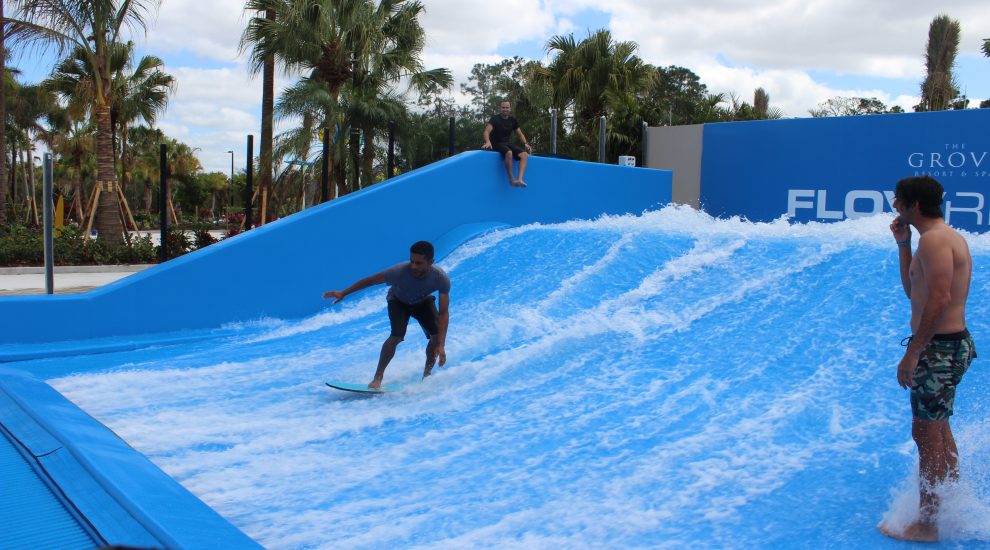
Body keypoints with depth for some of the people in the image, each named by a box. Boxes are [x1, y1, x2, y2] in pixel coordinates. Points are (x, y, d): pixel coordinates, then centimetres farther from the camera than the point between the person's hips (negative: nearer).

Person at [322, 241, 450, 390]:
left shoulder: (441, 278, -36)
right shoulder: (399, 271, -39)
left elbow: (443, 313, -33)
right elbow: (372, 279, -24)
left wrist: (441, 345, -40)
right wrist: (343, 293, -15)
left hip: (423, 302, 2)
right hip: (398, 301, -2)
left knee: (437, 336, -15)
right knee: (397, 336, -25)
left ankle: (426, 375, 5)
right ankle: (377, 377, -13)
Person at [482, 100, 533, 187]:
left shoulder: (512, 120, 10)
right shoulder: (495, 118, -5)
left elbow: (520, 134, 14)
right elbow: (487, 131, -20)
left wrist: (525, 143, -5)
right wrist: (488, 142, -40)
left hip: (507, 144, 6)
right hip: (497, 144, -6)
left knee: (525, 155, -20)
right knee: (509, 153, -38)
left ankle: (519, 180, -35)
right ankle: (511, 179, -29)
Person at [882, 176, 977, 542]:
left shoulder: (934, 239, -18)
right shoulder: (947, 237, 15)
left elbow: (940, 298, -26)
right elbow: (913, 291, 19)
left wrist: (912, 353, -25)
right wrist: (903, 244, 14)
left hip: (939, 348, -11)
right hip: (952, 343, 11)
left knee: (926, 434, -4)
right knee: (939, 431, 22)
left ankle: (926, 525, 5)